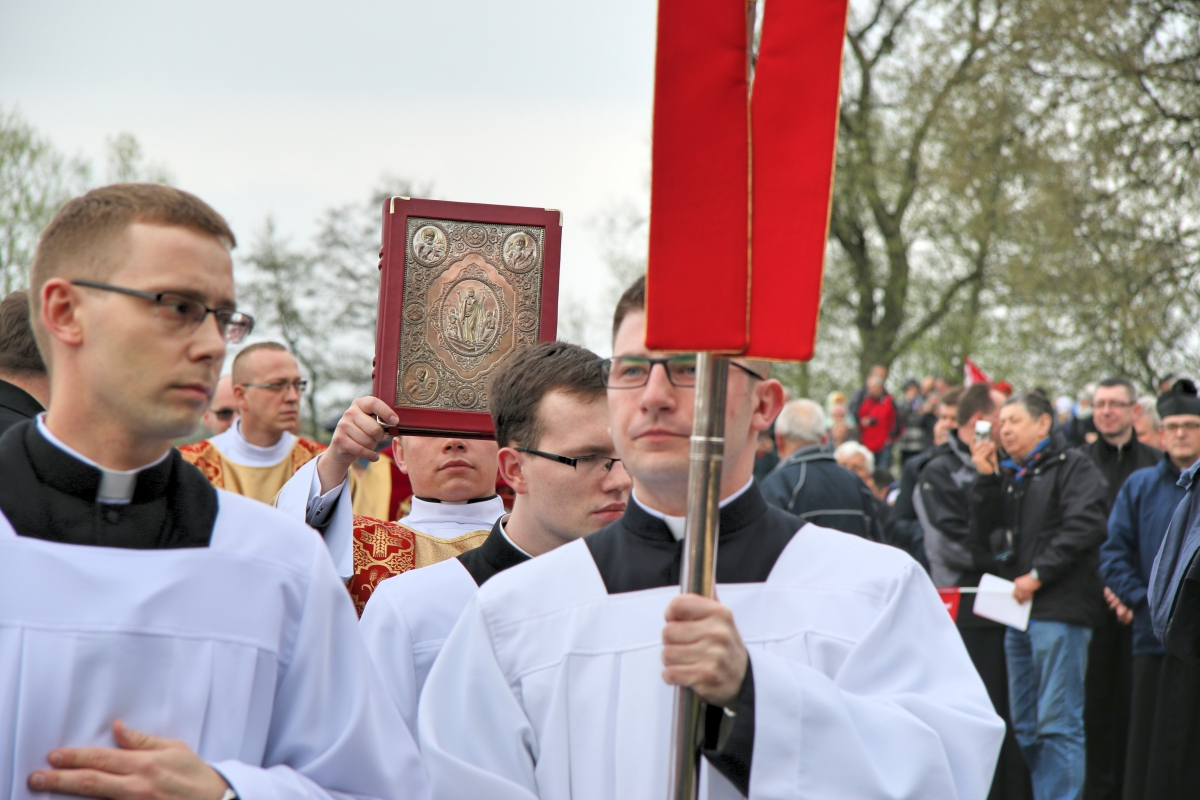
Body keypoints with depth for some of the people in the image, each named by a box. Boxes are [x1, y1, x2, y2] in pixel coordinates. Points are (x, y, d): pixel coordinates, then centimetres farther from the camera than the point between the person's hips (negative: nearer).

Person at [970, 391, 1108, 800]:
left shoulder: (1073, 467, -2)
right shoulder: (1007, 475, 19)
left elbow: (1083, 527, -15)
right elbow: (983, 533, 12)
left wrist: (1038, 575, -15)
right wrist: (986, 478, 2)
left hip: (1060, 611, -8)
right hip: (1019, 612, 8)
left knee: (1058, 723, -9)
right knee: (1025, 726, 10)